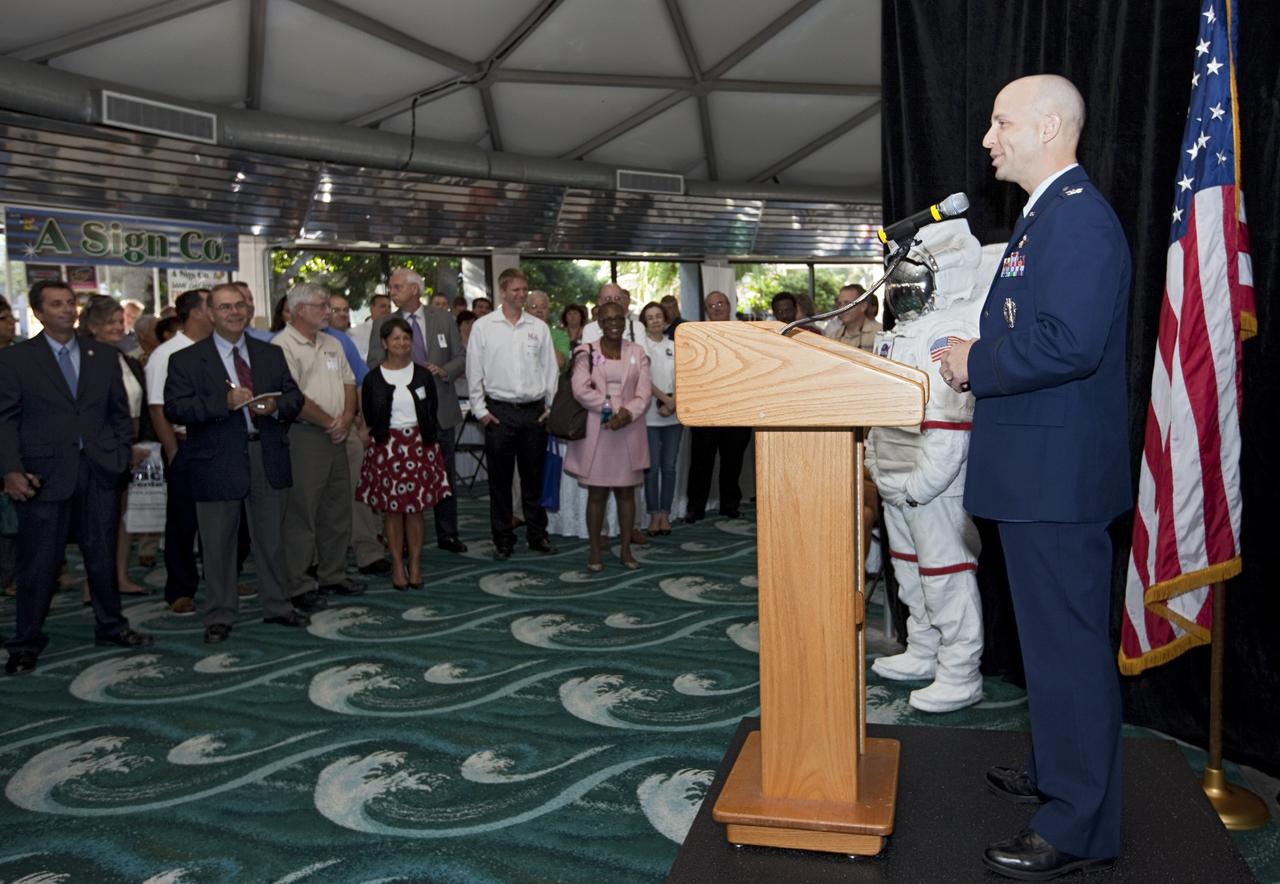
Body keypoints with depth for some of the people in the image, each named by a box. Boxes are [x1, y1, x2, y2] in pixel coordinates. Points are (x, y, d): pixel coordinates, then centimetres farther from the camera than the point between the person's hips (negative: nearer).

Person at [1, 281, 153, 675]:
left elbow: (119, 411, 13)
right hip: (44, 474, -3)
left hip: (100, 470, 3)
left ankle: (110, 626, 27)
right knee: (38, 561, 4)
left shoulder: (104, 356, 11)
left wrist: (121, 455, 2)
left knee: (102, 554, 13)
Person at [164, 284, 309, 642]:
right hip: (218, 462, -3)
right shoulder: (187, 360, -1)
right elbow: (174, 408, -11)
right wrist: (224, 402, -22)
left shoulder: (271, 354, 11)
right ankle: (220, 616, 20)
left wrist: (276, 406, -12)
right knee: (219, 544, 6)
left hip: (267, 460, 3)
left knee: (271, 538, 13)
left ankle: (276, 606, 27)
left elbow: (294, 396, 11)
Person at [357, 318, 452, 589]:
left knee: (416, 509, 4)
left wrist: (426, 438, 3)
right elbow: (368, 418, 4)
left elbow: (432, 411, 9)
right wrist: (380, 438, -2)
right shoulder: (373, 379, 0)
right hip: (386, 447, -1)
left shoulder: (423, 375, 4)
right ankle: (398, 566, 14)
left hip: (419, 446, 1)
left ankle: (415, 565, 13)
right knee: (391, 509, 4)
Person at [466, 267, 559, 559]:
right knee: (500, 479, 5)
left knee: (533, 477, 10)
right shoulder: (483, 326, 1)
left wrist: (551, 407, 5)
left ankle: (537, 535, 21)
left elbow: (550, 369, 10)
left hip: (535, 412, 2)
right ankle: (502, 540, 14)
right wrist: (480, 410, -3)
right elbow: (474, 371, 2)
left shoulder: (539, 327, 7)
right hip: (499, 411, -2)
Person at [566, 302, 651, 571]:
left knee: (626, 491, 7)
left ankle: (625, 549, 17)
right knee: (597, 493, 2)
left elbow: (644, 392, -1)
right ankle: (595, 551, 10)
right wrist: (611, 408, -15)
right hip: (596, 432, -2)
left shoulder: (637, 352, 8)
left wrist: (627, 413, -18)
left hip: (628, 431, 2)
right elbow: (581, 390, -10)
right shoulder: (586, 352, 2)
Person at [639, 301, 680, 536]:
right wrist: (665, 399, -13)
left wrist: (672, 404, -10)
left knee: (669, 466, 4)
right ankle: (654, 515, 4)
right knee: (653, 466, -4)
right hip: (650, 414, -3)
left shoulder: (675, 347, 12)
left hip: (673, 415, 3)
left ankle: (665, 514, 11)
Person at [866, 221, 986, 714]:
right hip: (896, 482, 10)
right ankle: (923, 654, 33)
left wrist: (923, 482, -25)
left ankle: (960, 676, 9)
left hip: (933, 485, -10)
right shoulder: (901, 333, 16)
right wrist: (876, 463, 18)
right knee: (910, 570, 19)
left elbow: (949, 419, -25)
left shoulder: (950, 333, -17)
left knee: (945, 573, -2)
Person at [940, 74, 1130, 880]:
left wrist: (976, 361, -15)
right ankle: (1063, 773, 37)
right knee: (1054, 634, 21)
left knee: (1069, 641, -1)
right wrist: (978, 356, 8)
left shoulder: (1079, 215, -16)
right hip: (1039, 469, 11)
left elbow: (1069, 341, -27)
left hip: (1059, 473, -11)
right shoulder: (1049, 214, 18)